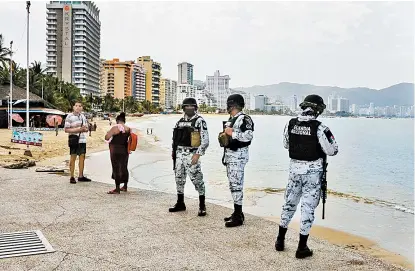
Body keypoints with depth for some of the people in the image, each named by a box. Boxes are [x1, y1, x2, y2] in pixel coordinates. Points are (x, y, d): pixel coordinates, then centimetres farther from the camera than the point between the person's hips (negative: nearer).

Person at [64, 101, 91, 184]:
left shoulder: (83, 116, 13)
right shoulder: (69, 116, -5)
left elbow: (86, 129, 19)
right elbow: (66, 129, -9)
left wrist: (84, 129, -5)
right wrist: (77, 130, -19)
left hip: (82, 139, 6)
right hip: (74, 139, -6)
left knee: (82, 157, 9)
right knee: (73, 157, -2)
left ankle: (81, 176, 17)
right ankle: (72, 177, 3)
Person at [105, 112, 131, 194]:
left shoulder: (115, 128, -13)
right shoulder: (128, 129, 4)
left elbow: (107, 137, -14)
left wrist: (109, 132, 4)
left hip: (115, 150, -6)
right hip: (125, 150, 6)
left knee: (116, 168, -2)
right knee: (124, 168, 15)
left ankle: (117, 189, -2)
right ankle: (125, 187, 25)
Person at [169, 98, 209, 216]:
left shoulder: (199, 121, -6)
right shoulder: (180, 121, 13)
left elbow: (205, 140, -11)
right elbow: (175, 137, 22)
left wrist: (198, 154, -17)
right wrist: (173, 151, 16)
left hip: (191, 154, -7)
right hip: (179, 153, 7)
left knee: (197, 179, -8)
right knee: (179, 179, 12)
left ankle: (202, 205, 3)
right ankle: (180, 203, 26)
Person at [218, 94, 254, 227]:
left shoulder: (244, 119, -12)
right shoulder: (231, 120, 17)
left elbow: (249, 136, -24)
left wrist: (232, 133, -19)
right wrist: (223, 135, 11)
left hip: (238, 155, -10)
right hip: (229, 154, 10)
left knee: (236, 184, -8)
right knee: (233, 184, 14)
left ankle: (238, 217, -1)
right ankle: (237, 212, 24)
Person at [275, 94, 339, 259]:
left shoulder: (290, 124, -3)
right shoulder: (319, 128, -17)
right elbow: (332, 151, -11)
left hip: (294, 168, 4)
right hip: (312, 171, -4)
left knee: (289, 203, 18)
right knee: (308, 207, 5)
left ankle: (280, 240, 29)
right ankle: (302, 247, 11)